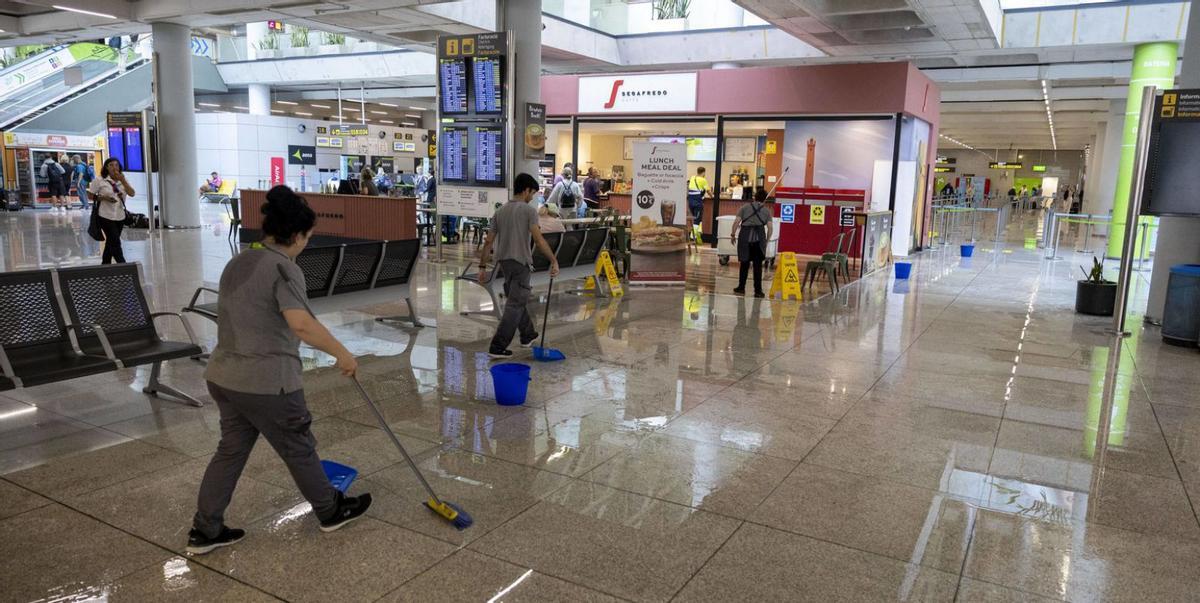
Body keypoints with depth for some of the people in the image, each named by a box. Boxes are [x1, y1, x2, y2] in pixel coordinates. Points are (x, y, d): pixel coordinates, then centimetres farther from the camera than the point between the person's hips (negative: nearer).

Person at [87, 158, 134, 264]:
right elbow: (90, 195, -1)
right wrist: (103, 198, -16)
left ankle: (105, 264, 27)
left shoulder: (123, 180, 9)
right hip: (106, 216, -5)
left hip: (120, 217, 5)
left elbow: (132, 194, -7)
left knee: (111, 242, 15)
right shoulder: (100, 180, -4)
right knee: (115, 241, -11)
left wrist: (123, 181, -16)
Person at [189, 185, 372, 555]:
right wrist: (342, 354, -23)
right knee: (299, 450, 10)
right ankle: (331, 511, 29)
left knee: (231, 450, 18)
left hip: (223, 377, 8)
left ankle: (204, 531, 24)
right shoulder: (284, 268, -18)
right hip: (266, 385, -8)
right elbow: (301, 324, -31)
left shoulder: (236, 263, 11)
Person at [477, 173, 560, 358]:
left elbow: (488, 242, 7)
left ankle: (528, 335, 37)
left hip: (503, 261, 7)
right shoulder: (528, 210, -9)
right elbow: (538, 239, -19)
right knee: (515, 305, -4)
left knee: (518, 299, 23)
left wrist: (482, 267, 11)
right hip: (520, 262, -7)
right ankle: (497, 347, -8)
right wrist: (554, 261, -16)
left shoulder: (500, 211, 9)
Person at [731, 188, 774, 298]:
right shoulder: (766, 210, 11)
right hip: (759, 237, 0)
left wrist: (733, 235, 11)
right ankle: (758, 291, 3)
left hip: (745, 236, 1)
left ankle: (741, 288, 17)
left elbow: (736, 222, 2)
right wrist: (767, 240, 11)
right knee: (757, 265, 3)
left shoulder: (745, 207, 11)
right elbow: (770, 227, 1)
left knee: (744, 264, 10)